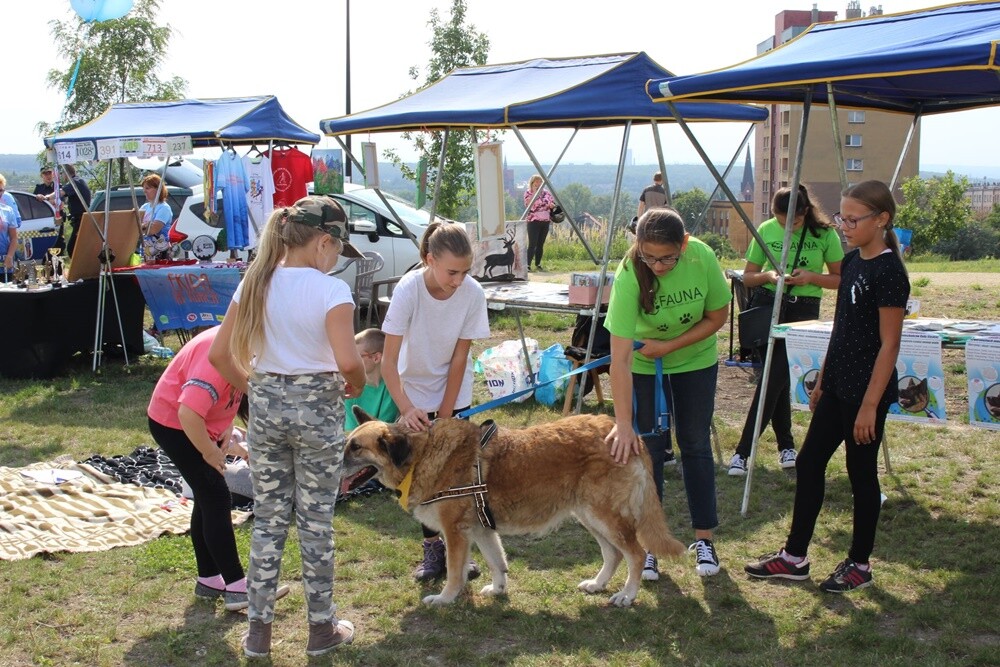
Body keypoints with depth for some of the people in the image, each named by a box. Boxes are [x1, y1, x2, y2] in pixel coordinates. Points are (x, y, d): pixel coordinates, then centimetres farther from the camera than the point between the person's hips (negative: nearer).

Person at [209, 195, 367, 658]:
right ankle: (321, 628, 21)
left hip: (265, 405, 4)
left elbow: (220, 354, 4)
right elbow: (348, 362, -24)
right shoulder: (330, 290, -14)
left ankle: (258, 631, 20)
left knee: (268, 519, 14)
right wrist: (356, 385, -3)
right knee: (316, 521, 8)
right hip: (317, 407, -4)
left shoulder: (255, 284, 2)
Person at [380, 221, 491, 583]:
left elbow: (460, 357, -14)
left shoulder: (473, 293, -22)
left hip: (454, 391, 1)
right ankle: (432, 547, 13)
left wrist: (445, 414, -12)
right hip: (414, 389, -1)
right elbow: (388, 360, -28)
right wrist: (406, 408, -40)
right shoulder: (408, 290, -28)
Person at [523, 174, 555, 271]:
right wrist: (535, 192, -18)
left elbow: (553, 203, 17)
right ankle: (528, 265, -12)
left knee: (540, 244, 7)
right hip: (533, 221, -4)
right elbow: (528, 203, -17)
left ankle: (538, 265, 14)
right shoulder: (528, 193, -1)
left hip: (545, 221, 4)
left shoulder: (546, 193, 11)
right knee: (532, 244, -11)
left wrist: (552, 205, -6)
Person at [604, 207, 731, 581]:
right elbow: (620, 358, -37)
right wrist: (623, 423, -41)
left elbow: (717, 317, -11)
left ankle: (704, 539, 20)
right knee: (648, 449, 1)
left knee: (696, 445, 9)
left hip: (695, 360, 2)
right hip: (644, 366, -2)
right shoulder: (629, 276, -34)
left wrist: (670, 346, -23)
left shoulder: (702, 257, -27)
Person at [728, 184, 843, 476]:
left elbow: (840, 279, 2)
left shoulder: (824, 234, -4)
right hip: (767, 306, 2)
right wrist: (767, 276, -15)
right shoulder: (766, 230, 0)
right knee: (777, 379, 2)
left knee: (776, 378, -9)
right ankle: (786, 444, 19)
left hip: (803, 310, -2)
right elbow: (748, 277, 7)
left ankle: (743, 450, -7)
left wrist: (810, 277, -16)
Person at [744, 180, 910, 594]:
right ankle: (795, 557, 21)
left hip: (866, 392, -9)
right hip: (838, 387, 9)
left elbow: (889, 344, -18)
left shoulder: (888, 271, -17)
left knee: (861, 474, 4)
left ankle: (859, 564, 20)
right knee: (808, 463, 11)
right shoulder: (852, 262, 9)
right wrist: (822, 381, 17)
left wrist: (870, 405, -19)